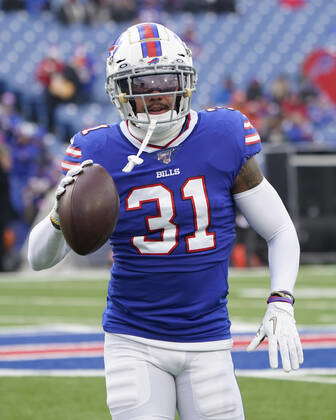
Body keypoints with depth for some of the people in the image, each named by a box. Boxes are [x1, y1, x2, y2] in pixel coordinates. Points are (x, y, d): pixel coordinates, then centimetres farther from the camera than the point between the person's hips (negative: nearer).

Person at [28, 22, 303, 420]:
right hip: (134, 342, -1)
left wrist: (280, 305, -9)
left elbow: (280, 232, 6)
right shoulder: (100, 154, -7)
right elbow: (39, 258, -4)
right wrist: (63, 213, -25)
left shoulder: (223, 140, -4)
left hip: (206, 340, 1)